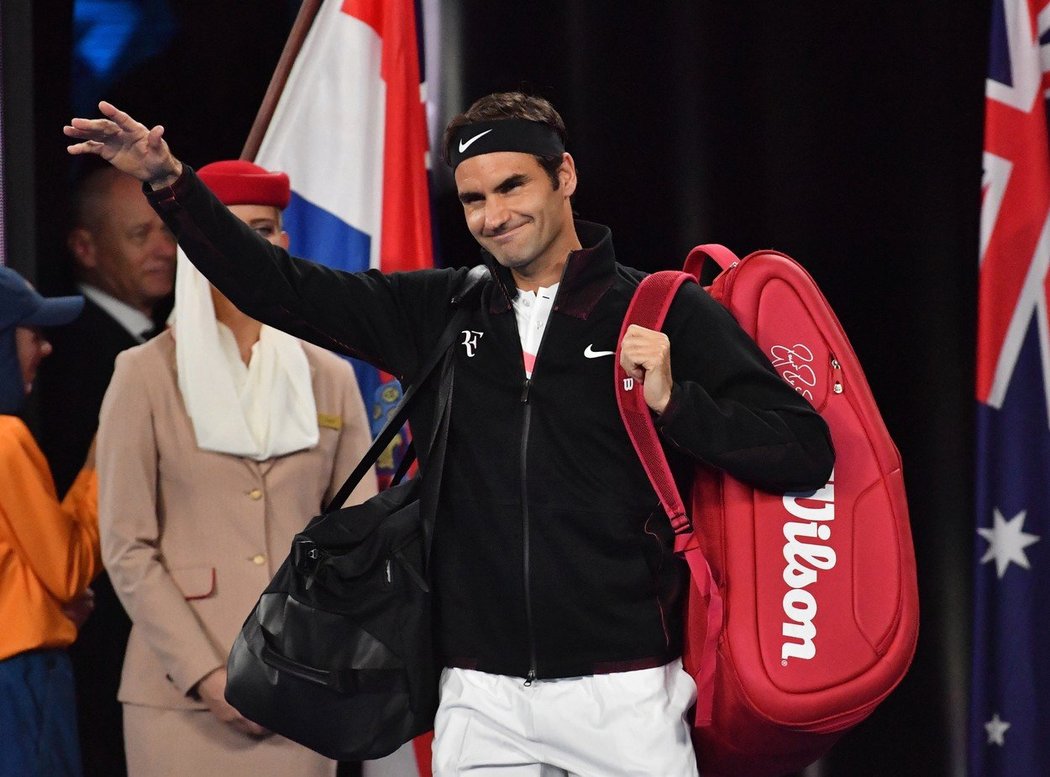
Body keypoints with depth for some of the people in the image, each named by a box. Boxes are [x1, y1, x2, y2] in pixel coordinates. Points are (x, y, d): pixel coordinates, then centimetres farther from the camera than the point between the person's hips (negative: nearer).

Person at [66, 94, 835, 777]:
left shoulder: (669, 315, -1)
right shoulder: (440, 312, 11)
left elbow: (807, 454, -5)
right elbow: (281, 287, 13)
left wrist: (676, 402, -17)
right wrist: (170, 182, 5)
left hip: (623, 692, -3)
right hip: (479, 698, 4)